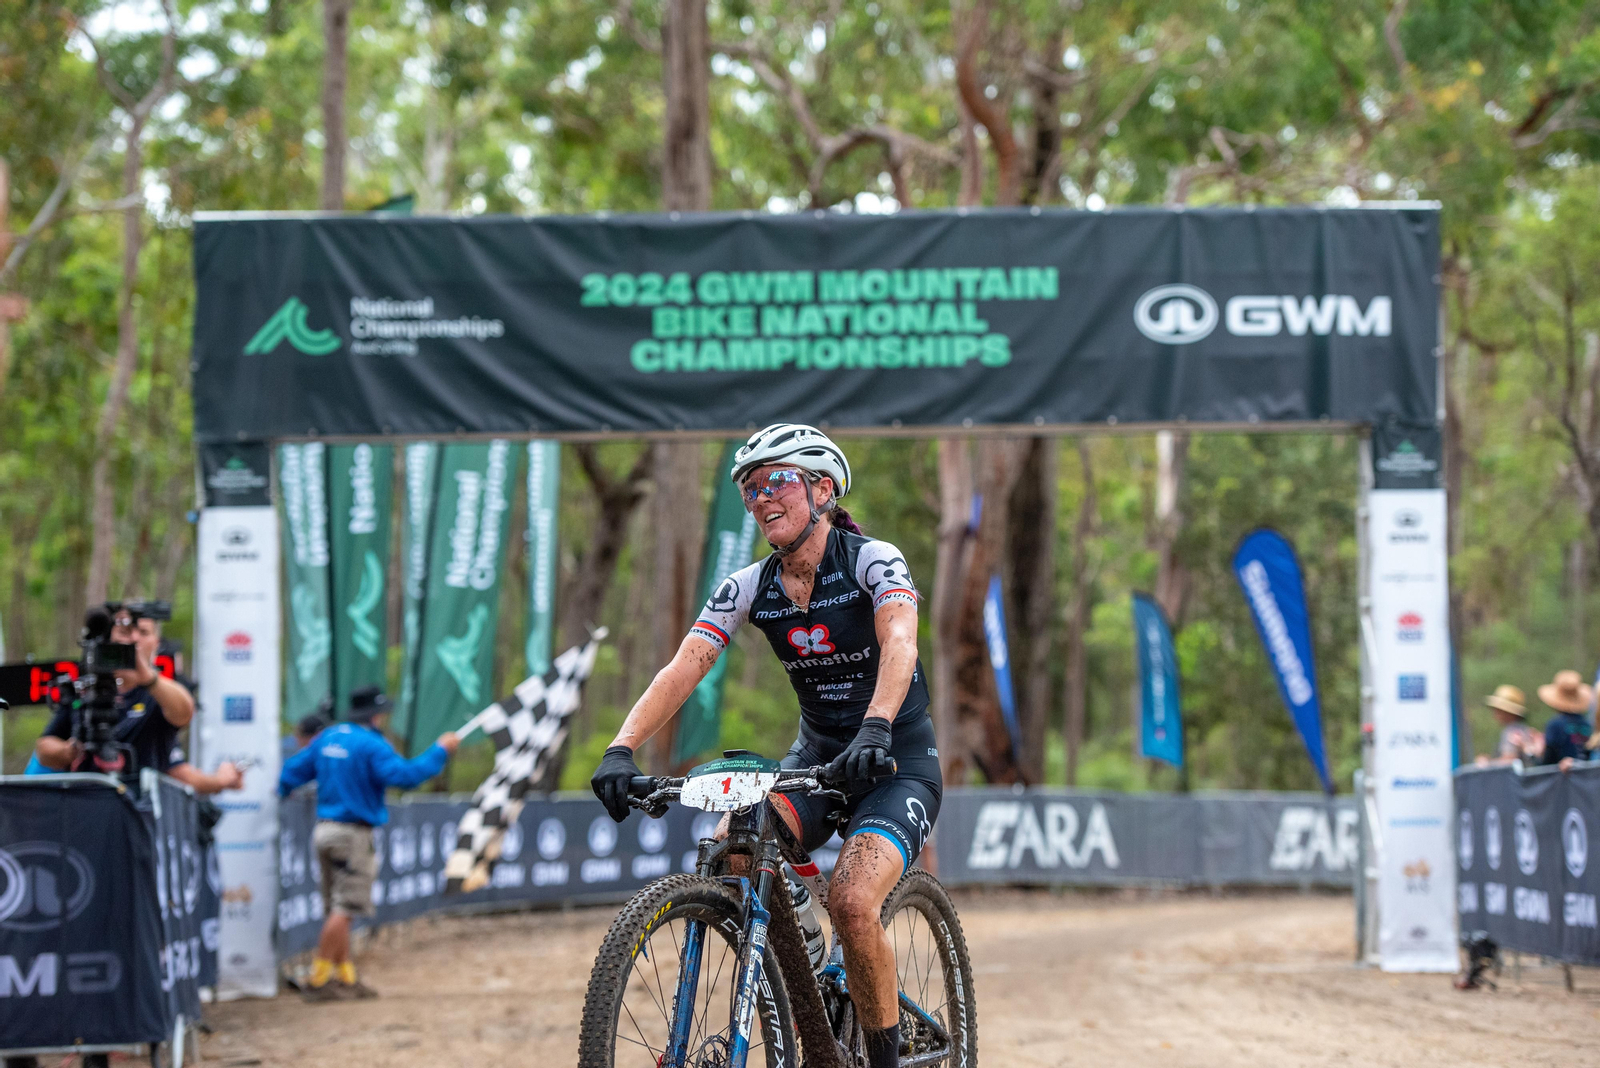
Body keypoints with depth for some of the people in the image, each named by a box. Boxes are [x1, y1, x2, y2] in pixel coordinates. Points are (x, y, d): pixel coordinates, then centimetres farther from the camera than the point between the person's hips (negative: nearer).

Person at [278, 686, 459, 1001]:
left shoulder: (328, 738, 11)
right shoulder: (372, 745, -13)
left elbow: (293, 771, 16)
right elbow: (406, 775, -24)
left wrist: (283, 793, 37)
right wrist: (440, 750, -13)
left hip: (325, 830, 9)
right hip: (353, 834, -9)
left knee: (337, 909, 13)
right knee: (343, 909, -7)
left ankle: (346, 976, 16)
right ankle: (318, 980, -10)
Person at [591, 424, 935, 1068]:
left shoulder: (874, 562, -15)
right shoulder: (748, 588, -2)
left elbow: (899, 642, -34)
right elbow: (682, 670, -13)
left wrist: (875, 727, -53)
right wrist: (622, 748, -30)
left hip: (898, 762, -5)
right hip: (817, 754, 5)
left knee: (851, 902, -30)